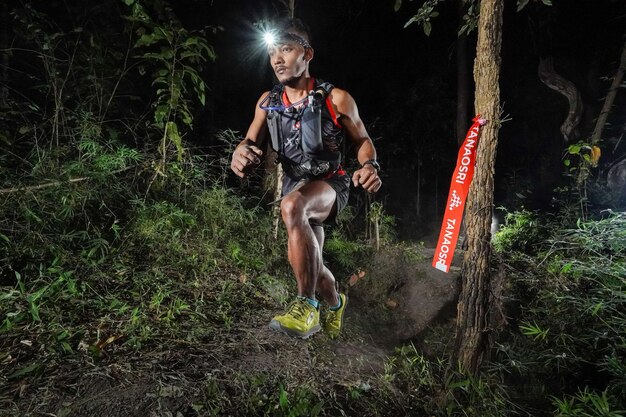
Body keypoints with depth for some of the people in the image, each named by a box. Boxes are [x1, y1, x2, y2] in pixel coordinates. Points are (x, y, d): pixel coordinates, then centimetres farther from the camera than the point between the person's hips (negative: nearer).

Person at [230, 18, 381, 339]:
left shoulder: (336, 99, -13)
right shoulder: (268, 101, -2)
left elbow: (362, 140, -3)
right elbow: (251, 141, -4)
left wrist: (370, 166, -25)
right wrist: (240, 153, -29)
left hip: (329, 183, -5)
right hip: (296, 186, 5)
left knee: (291, 205, -40)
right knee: (312, 268, 12)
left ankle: (307, 306, -29)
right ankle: (336, 302, 48)